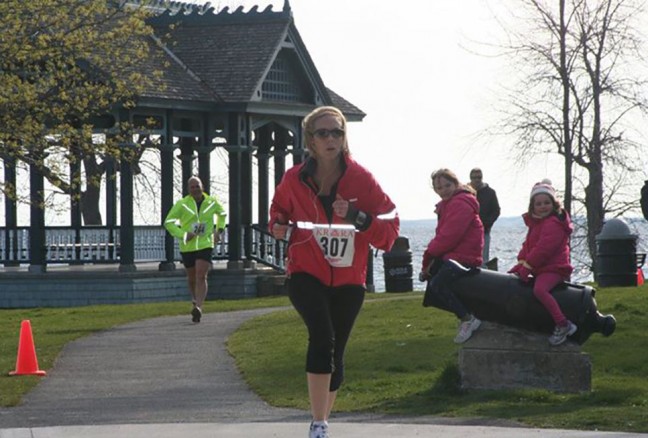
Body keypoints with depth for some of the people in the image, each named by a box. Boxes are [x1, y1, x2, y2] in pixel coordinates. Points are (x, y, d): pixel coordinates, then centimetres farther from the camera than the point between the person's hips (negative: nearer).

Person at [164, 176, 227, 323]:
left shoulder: (212, 202, 2)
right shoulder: (182, 204, -5)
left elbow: (222, 213, 24)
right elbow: (168, 222, -3)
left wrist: (219, 230, 12)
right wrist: (183, 234, -15)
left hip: (205, 245, -1)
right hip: (188, 246, 1)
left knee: (201, 276, -17)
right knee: (192, 278, 14)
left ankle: (198, 307, -27)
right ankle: (195, 300, 40)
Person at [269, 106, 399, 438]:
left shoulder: (361, 179, -9)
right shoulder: (294, 180, -5)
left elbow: (389, 229, -9)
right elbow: (280, 208, 17)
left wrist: (360, 218, -26)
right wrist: (278, 225, -5)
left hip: (348, 280, 2)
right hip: (307, 273, -2)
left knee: (333, 353, 11)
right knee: (322, 335, -26)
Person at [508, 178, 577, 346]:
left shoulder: (553, 224, -17)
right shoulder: (536, 223, 16)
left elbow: (543, 249, -23)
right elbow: (528, 246, 17)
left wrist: (525, 267, -20)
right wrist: (520, 265, 2)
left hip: (553, 269, -11)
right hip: (540, 269, 11)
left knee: (539, 289, -36)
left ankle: (563, 325, -35)